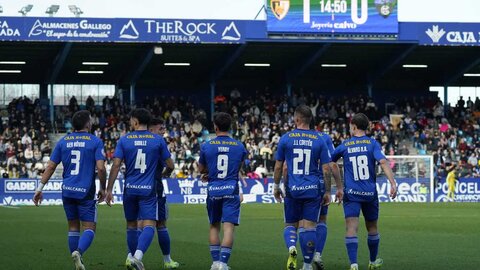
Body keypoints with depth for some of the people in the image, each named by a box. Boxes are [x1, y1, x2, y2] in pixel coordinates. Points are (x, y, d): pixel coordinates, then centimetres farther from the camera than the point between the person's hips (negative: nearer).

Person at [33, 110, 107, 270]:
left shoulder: (63, 142, 8)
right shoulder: (95, 142, -4)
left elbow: (51, 166, 6)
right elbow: (101, 168, -12)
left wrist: (40, 188, 11)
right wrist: (103, 189, 2)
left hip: (67, 191, 4)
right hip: (86, 192, -4)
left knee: (73, 227, 16)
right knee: (89, 228, 0)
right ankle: (78, 251, -29)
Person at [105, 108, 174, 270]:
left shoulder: (124, 140, -1)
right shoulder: (158, 140, -1)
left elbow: (116, 166, -6)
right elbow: (170, 165, 5)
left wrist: (109, 190, -3)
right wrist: (166, 173, 29)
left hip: (130, 189, 2)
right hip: (148, 190, -2)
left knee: (131, 224, 18)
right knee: (149, 226, -7)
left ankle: (132, 256, 28)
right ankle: (138, 256, -28)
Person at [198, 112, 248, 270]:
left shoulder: (206, 146, -2)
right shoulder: (239, 146, 2)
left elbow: (201, 169, 11)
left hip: (213, 191, 1)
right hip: (231, 190, -1)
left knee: (214, 226, 16)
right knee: (229, 226, -6)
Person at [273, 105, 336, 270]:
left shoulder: (286, 138, 0)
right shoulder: (319, 140, 1)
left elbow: (278, 166, 4)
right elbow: (326, 169, 1)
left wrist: (276, 186, 16)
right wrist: (327, 192, 9)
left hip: (293, 189, 0)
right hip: (313, 189, 0)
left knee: (290, 225, 13)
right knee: (309, 226, 4)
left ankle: (291, 247, -18)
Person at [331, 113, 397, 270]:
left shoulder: (344, 145, 3)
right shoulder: (372, 143, 0)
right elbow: (383, 162, -15)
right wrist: (393, 183, -20)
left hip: (351, 193, -1)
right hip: (370, 192, 1)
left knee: (351, 229, -9)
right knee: (372, 228, 19)